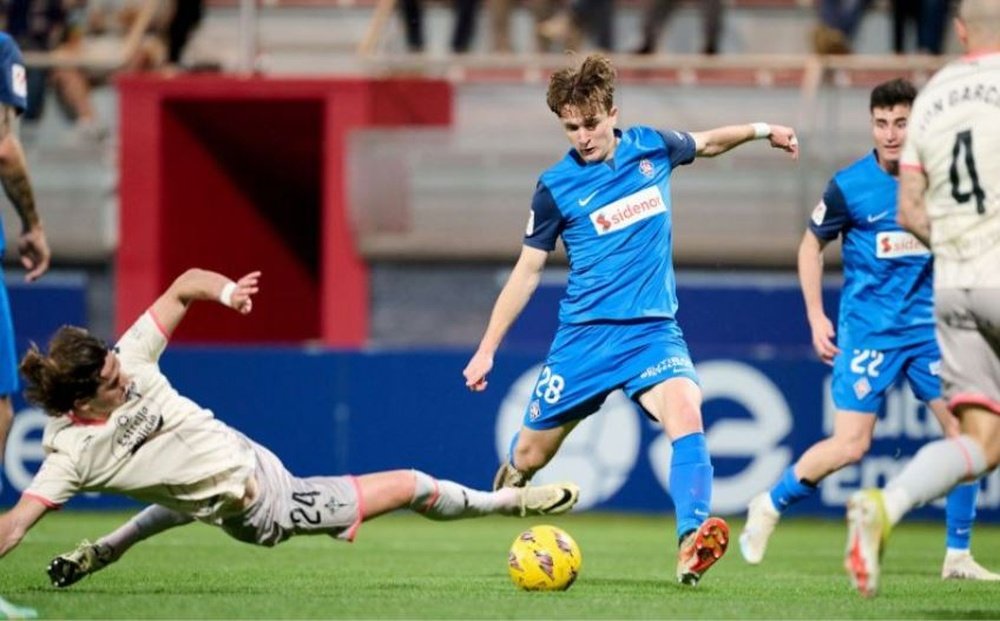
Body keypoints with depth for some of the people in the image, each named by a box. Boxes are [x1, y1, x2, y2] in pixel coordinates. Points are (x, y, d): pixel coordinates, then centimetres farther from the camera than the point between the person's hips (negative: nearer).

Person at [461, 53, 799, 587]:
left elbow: (706, 143, 27)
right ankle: (509, 482, 45)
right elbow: (528, 270, 6)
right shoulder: (556, 187, -4)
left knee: (685, 413, -28)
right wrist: (487, 349, 5)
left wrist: (761, 131, 23)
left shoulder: (653, 148, 2)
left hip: (653, 330, 0)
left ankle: (691, 544, -40)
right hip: (586, 335, 0)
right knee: (531, 454, 6)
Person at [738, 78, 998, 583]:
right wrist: (816, 318, 0)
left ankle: (958, 556, 4)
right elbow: (812, 245, 5)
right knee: (849, 446, -9)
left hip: (929, 327, 3)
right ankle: (770, 505, 16)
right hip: (867, 329, -3)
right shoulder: (850, 186, -9)